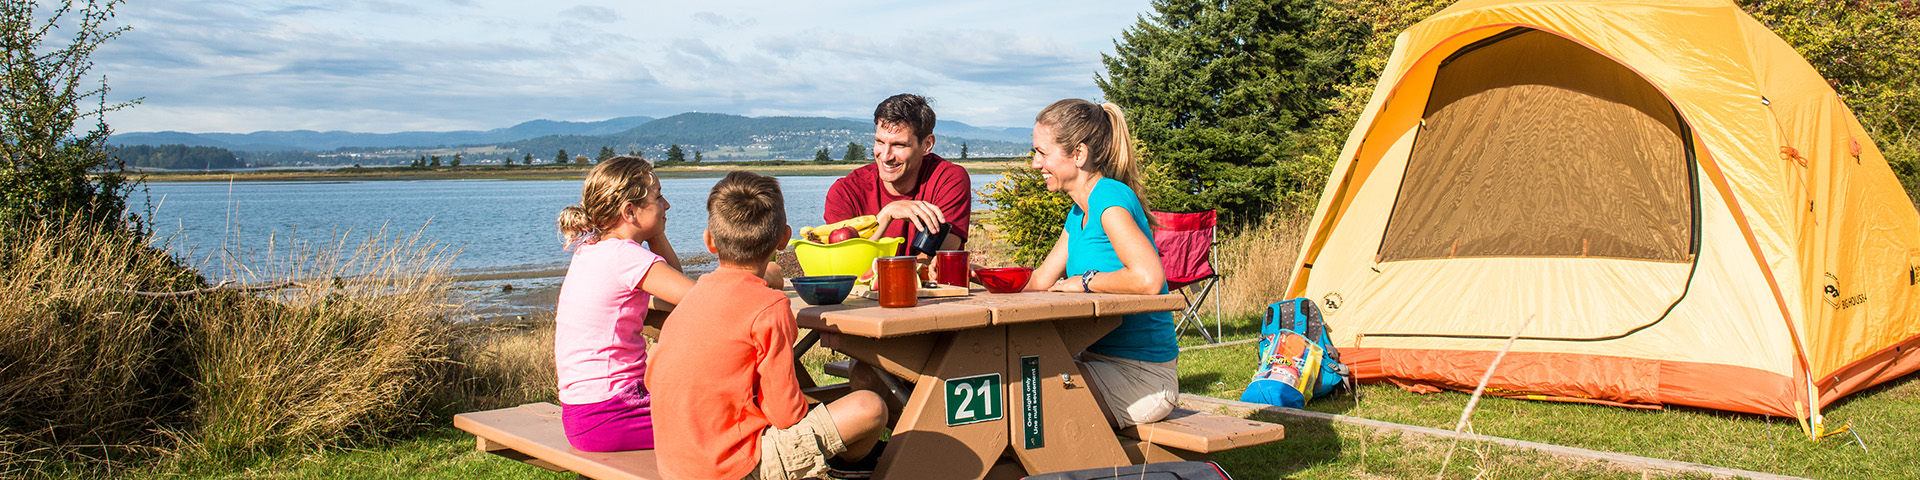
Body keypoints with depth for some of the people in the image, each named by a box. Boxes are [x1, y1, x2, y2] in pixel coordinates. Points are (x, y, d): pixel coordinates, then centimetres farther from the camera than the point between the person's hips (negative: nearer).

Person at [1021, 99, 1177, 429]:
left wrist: (1085, 281, -18)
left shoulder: (1111, 198, -18)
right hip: (1104, 363, 9)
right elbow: (1039, 282, 13)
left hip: (1140, 379, -9)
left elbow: (1148, 279, -33)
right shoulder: (1079, 214, 12)